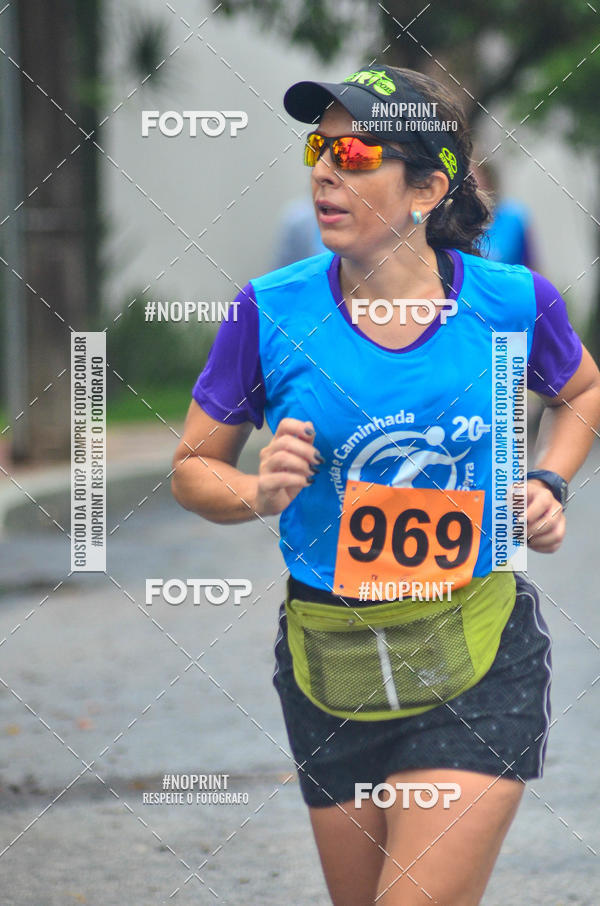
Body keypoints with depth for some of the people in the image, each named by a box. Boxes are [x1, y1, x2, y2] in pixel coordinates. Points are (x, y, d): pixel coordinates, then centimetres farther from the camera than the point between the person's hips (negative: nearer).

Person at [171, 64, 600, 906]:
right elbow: (194, 466, 5)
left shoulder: (511, 301, -6)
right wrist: (258, 495, -16)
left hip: (478, 671, -2)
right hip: (329, 670, 2)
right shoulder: (272, 313, -7)